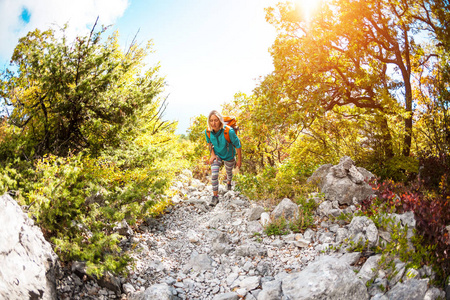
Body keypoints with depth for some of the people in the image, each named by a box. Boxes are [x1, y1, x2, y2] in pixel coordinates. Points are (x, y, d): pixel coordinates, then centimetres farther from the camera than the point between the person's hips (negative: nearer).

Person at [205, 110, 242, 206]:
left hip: (228, 156, -1)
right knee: (214, 174, -14)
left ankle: (228, 182, 61)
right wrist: (212, 154, -10)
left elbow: (238, 145, -22)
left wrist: (239, 160, -13)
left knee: (229, 172, 24)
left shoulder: (229, 131, -37)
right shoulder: (208, 131, -24)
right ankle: (215, 197, 1)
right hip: (217, 155, 1)